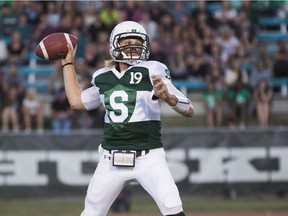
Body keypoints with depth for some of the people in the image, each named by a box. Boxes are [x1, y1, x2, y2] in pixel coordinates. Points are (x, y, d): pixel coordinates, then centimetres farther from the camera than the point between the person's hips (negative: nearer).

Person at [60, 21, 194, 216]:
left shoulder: (152, 72, -5)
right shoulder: (103, 77, 10)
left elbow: (190, 111, -8)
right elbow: (77, 101, 26)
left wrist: (168, 96, -29)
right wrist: (68, 64, 29)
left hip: (148, 157, -4)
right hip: (111, 160, 5)